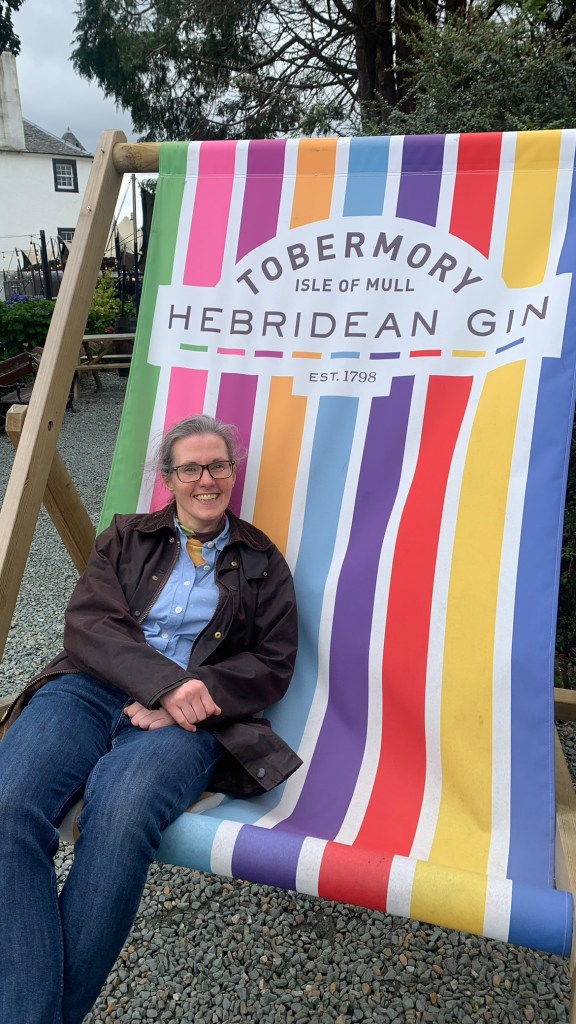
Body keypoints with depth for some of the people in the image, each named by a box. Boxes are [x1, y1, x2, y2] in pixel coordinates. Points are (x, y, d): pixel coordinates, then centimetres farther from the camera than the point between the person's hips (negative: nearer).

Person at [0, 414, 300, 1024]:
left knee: (121, 810, -35)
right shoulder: (126, 538, 19)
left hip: (190, 716, -1)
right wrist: (167, 682, -13)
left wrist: (198, 695, -9)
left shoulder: (261, 562, 18)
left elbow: (273, 664, 10)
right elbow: (87, 625, 4)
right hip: (90, 690, 2)